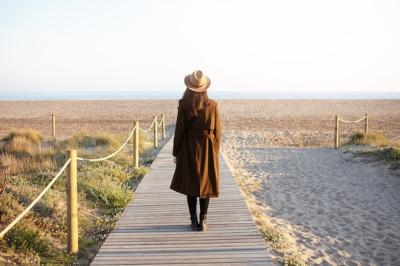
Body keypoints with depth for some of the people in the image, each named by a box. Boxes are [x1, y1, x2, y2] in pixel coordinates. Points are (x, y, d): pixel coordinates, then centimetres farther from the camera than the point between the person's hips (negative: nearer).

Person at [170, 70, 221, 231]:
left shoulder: (184, 105, -11)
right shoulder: (213, 105, -6)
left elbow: (179, 130, -7)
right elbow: (217, 131, -2)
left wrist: (176, 153, 3)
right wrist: (215, 152, 10)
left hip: (189, 149, -1)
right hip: (208, 150, 1)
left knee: (190, 183, 11)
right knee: (206, 183, 10)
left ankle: (194, 220, 14)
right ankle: (203, 221, 12)